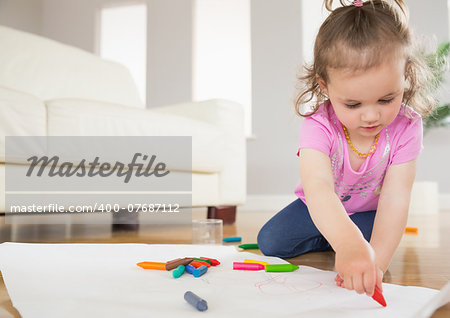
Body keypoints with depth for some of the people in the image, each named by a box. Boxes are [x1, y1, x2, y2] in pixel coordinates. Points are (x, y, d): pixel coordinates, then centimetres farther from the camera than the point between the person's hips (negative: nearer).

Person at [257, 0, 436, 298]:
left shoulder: (406, 127, -28)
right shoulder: (318, 126, -35)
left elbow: (394, 199, -33)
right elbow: (318, 186, -53)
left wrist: (377, 262, -46)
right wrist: (348, 242, -73)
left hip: (368, 211, 1)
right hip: (323, 209, 0)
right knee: (269, 242, -13)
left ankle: (325, 240, 2)